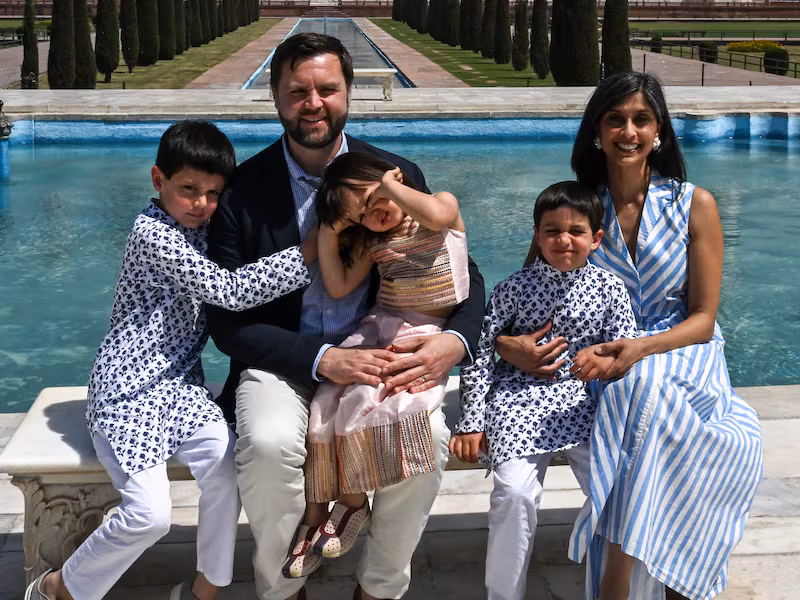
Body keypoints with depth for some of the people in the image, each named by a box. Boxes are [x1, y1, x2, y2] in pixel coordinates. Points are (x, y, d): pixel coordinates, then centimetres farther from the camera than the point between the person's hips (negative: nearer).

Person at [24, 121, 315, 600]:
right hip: (128, 387, -7)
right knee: (150, 514, -18)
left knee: (226, 460, -21)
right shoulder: (153, 233, -16)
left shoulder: (201, 227, 11)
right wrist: (305, 254, -21)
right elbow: (229, 291, -22)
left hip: (179, 380, 7)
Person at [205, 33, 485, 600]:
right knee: (269, 444, -32)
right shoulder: (241, 190, -5)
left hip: (377, 354, 1)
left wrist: (454, 341, -18)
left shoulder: (400, 176, 0)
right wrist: (322, 360, -23)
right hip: (282, 358, -1)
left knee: (426, 436, -28)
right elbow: (228, 319, -7)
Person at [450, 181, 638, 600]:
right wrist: (472, 423, -3)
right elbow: (480, 354, -1)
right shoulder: (515, 288, -3)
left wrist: (608, 359, -19)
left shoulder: (610, 289, 2)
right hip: (519, 396, -2)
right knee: (514, 491, -21)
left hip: (581, 397, 2)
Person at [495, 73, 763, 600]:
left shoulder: (695, 205, -1)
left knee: (644, 386, -37)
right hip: (609, 369, 1)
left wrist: (642, 349, -22)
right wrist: (507, 343, -16)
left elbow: (702, 318, -3)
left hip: (681, 355, -1)